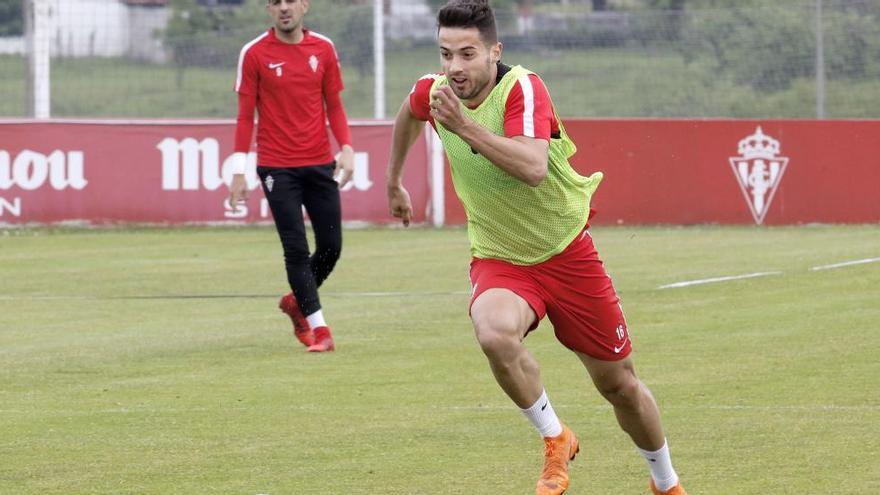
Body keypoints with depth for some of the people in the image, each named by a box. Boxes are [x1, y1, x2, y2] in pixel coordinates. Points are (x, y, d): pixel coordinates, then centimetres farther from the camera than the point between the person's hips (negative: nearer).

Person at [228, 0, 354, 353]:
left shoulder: (324, 49, 5)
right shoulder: (254, 54, -3)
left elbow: (334, 105, 11)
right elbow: (245, 115, -1)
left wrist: (346, 148, -4)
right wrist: (239, 171, -4)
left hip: (319, 164, 3)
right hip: (277, 167, -3)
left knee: (331, 246, 4)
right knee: (296, 249, -6)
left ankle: (296, 302, 30)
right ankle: (318, 328, 0)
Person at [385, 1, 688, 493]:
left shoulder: (523, 89, -24)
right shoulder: (433, 92, -9)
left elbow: (533, 168, -42)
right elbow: (410, 112, 19)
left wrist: (465, 125, -46)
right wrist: (394, 182, 29)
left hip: (567, 253, -2)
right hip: (499, 261, 2)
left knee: (619, 383, 10)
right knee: (495, 333, -33)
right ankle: (556, 441, -10)